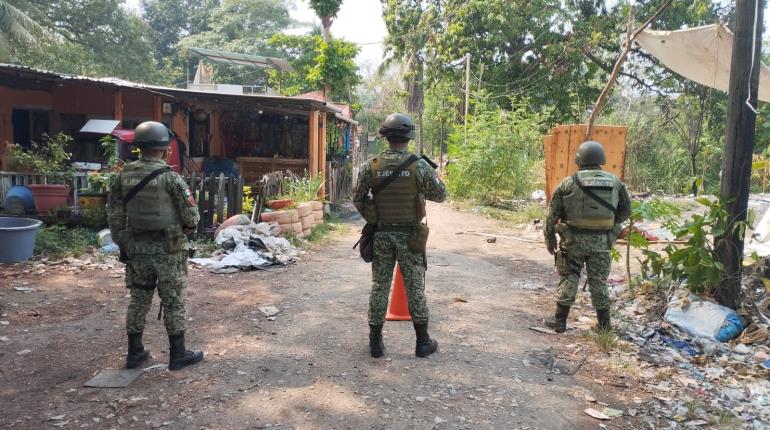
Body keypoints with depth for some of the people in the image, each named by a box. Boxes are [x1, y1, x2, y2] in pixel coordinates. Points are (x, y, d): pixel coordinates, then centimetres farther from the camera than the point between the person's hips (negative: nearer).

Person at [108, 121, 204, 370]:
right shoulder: (169, 177, -14)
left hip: (136, 249, 5)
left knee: (139, 300, 15)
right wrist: (188, 228, 10)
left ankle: (135, 353, 24)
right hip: (168, 250, -5)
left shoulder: (124, 176, 1)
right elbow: (191, 216, -12)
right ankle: (178, 354, 13)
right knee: (173, 302, 5)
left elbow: (115, 216, 5)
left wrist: (123, 245, 14)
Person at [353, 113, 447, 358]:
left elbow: (358, 199, 3)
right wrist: (432, 177, 16)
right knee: (415, 288, 8)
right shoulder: (419, 166, -10)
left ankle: (375, 342, 15)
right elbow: (441, 195, -1)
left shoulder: (371, 166, -4)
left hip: (381, 234, 2)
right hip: (410, 235, -2)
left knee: (379, 287, 9)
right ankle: (423, 342, 18)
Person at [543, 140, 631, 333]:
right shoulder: (615, 182, 2)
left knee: (568, 278, 8)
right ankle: (604, 324, 21)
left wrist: (550, 239, 5)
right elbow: (626, 211, 9)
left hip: (574, 239, -2)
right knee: (599, 281, 13)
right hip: (602, 241, 2)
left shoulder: (569, 183, -7)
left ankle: (560, 321, 9)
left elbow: (553, 214, -5)